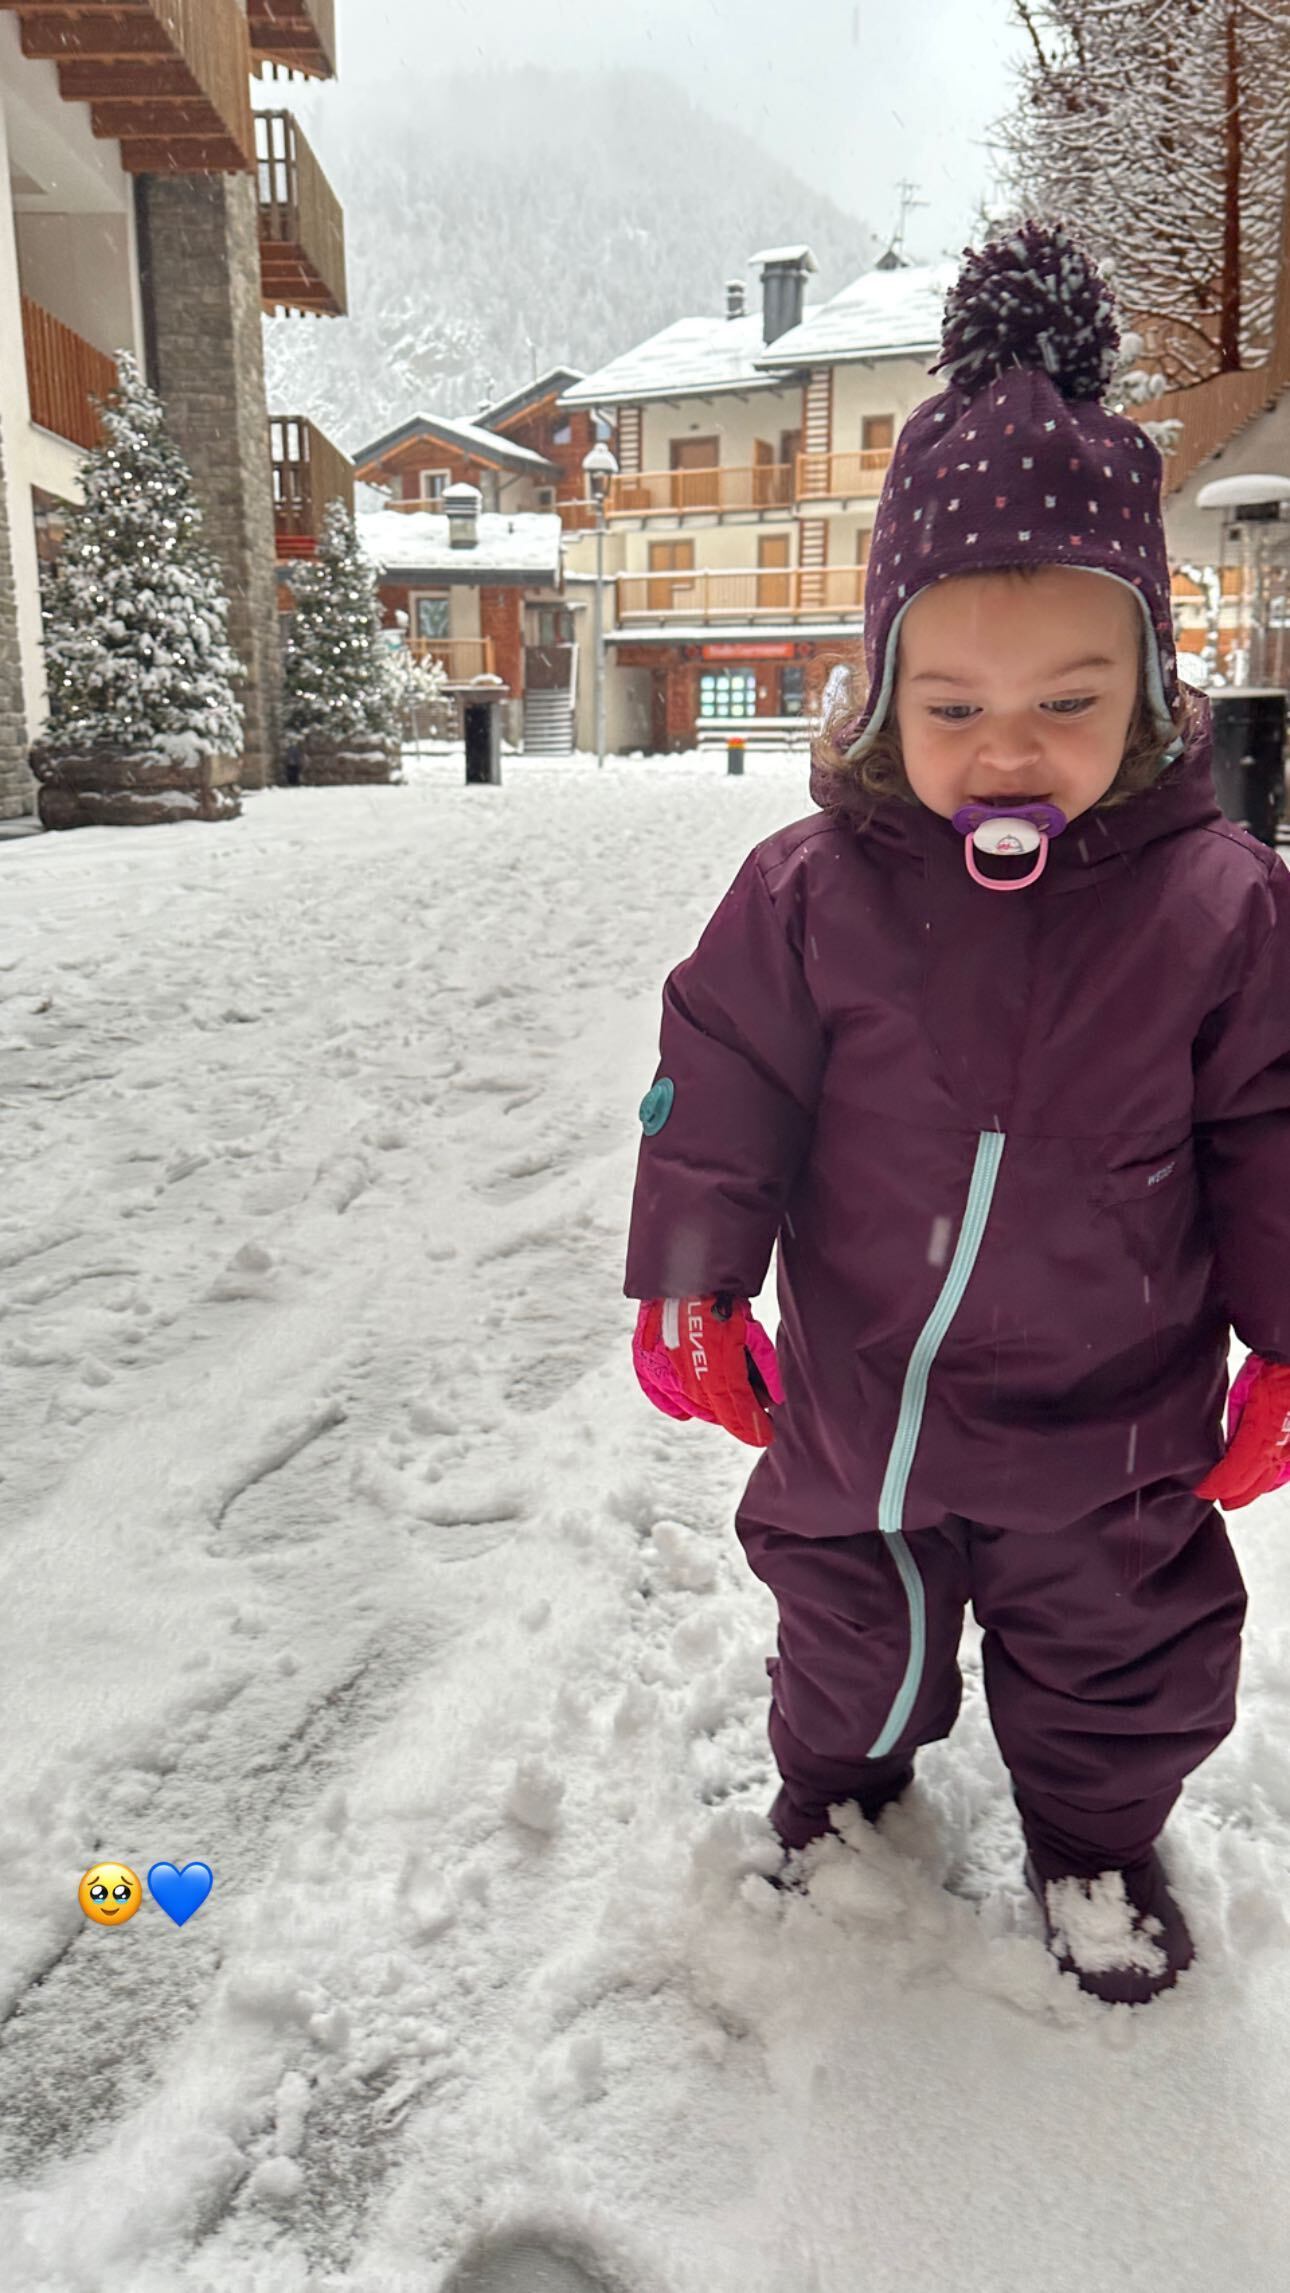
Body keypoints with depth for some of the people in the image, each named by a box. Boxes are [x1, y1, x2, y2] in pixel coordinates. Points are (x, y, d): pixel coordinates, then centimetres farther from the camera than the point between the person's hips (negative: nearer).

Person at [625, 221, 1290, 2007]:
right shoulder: (813, 889, -16)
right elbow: (719, 1087, -8)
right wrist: (693, 1283, -10)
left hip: (1108, 1422, 0)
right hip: (852, 1401, 1)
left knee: (1125, 1657, 22)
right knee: (846, 1625, 26)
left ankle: (1096, 1839, 52)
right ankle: (840, 1782, 57)